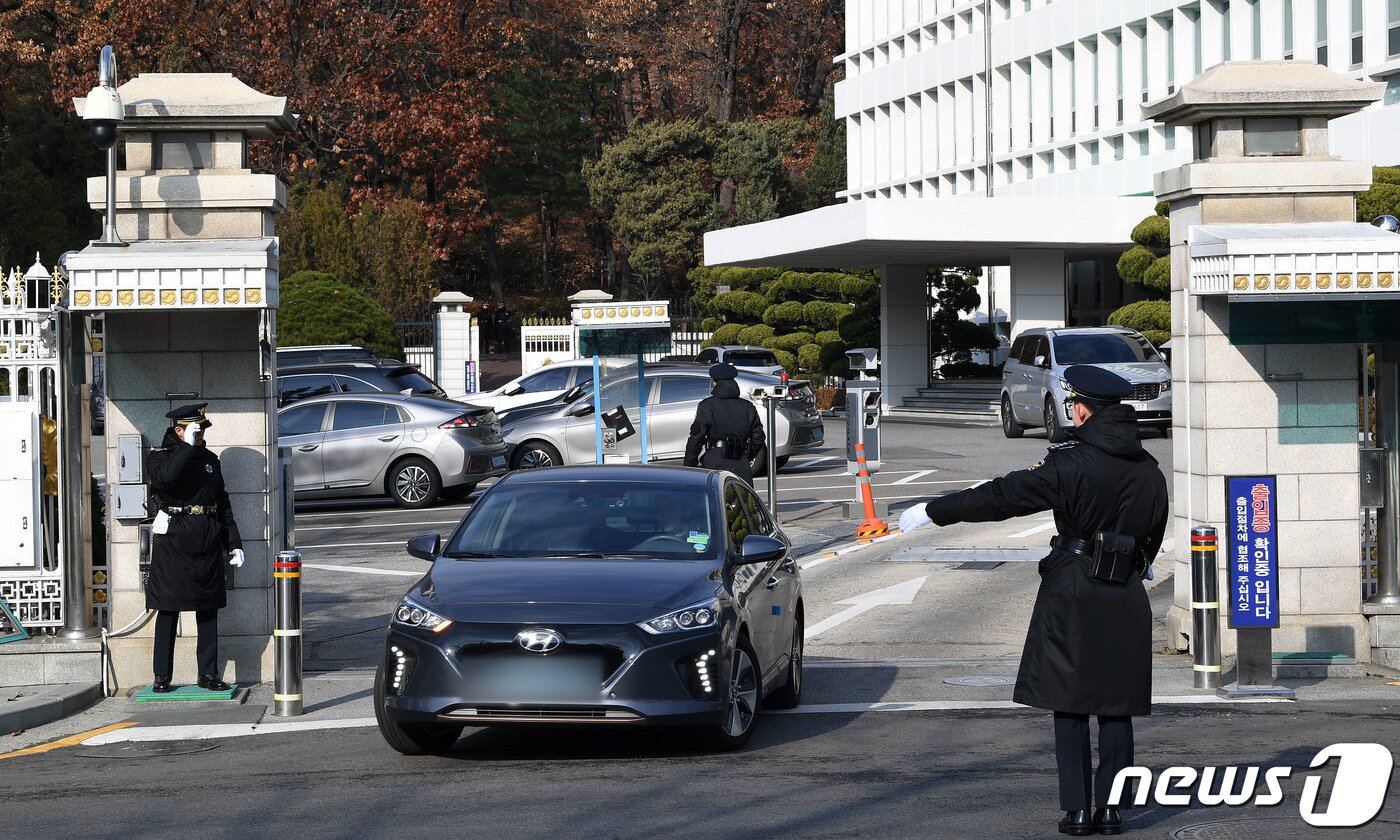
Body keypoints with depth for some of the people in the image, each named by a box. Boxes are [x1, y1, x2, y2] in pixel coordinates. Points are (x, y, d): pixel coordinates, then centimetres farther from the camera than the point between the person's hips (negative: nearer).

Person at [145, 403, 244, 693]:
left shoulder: (210, 459, 14)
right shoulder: (159, 456, -2)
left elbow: (223, 504, 17)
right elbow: (166, 477, -26)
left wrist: (234, 544, 13)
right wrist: (187, 446, -21)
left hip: (208, 542, 5)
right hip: (173, 540, -5)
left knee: (209, 610, 6)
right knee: (168, 609, -2)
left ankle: (208, 674, 12)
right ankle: (162, 676, 4)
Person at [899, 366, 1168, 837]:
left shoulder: (1072, 464, -12)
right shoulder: (1149, 471, 6)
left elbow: (1001, 497, -12)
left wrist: (932, 512, -5)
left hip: (1071, 593, -5)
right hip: (1125, 599, 5)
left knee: (1069, 704, 1)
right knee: (1116, 706, 8)